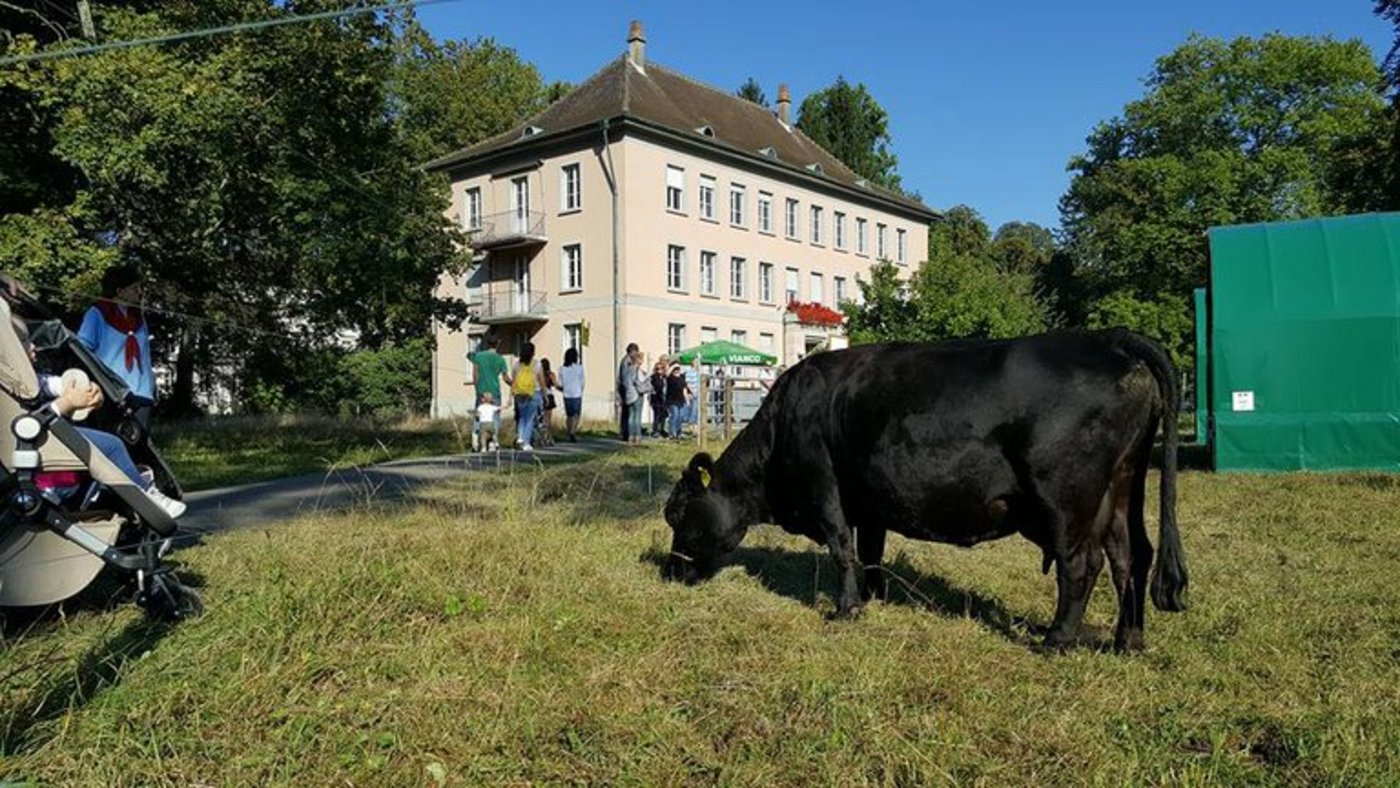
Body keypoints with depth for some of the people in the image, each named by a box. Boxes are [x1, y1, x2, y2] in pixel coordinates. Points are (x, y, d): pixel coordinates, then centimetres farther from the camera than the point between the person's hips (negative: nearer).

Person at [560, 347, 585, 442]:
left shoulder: (562, 369, 1)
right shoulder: (579, 367, -6)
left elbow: (560, 384, 4)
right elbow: (582, 383, -1)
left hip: (566, 395, 3)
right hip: (577, 395, -3)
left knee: (569, 416, 13)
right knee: (576, 415, -1)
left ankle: (570, 435, 16)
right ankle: (573, 433, -18)